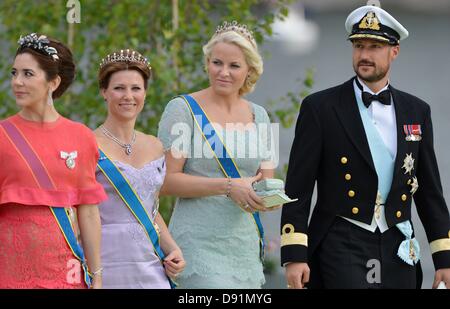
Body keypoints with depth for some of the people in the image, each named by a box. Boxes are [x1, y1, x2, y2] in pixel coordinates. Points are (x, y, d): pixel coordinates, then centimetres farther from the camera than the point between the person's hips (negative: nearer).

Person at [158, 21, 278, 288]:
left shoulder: (258, 116, 13)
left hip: (245, 245, 6)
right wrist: (228, 186, -18)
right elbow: (166, 181, -10)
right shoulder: (183, 110, -3)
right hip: (200, 244, -6)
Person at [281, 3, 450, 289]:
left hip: (397, 252, 4)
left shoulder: (417, 111, 10)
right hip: (342, 248, -4)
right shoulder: (320, 108, -1)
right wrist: (294, 255, -11)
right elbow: (298, 187, -3)